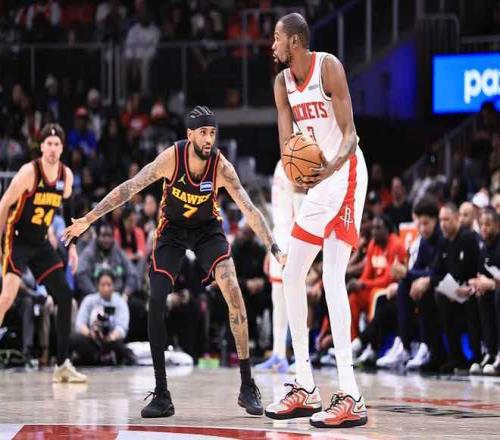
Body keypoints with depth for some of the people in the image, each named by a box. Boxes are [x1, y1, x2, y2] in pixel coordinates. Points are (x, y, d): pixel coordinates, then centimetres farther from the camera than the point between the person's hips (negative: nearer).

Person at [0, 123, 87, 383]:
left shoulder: (66, 175, 1)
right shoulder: (29, 172, -17)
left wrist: (71, 247, 12)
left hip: (41, 243, 7)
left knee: (64, 296, 3)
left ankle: (62, 365, 11)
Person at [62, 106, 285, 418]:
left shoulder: (221, 166, -23)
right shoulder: (172, 158, -25)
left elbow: (250, 210, -22)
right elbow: (130, 188, -24)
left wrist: (275, 248, -30)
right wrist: (88, 220, -28)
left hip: (208, 229, 0)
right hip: (173, 229, 0)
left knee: (234, 293, -19)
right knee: (156, 303, -13)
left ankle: (248, 388, -11)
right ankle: (161, 395, -6)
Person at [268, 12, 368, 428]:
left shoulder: (328, 67, -15)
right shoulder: (283, 83, 7)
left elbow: (349, 133, -19)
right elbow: (287, 140, 1)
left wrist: (331, 167, -40)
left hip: (345, 175, -9)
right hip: (316, 180, 9)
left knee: (332, 278, -19)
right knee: (292, 276, 8)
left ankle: (351, 398, -23)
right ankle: (305, 389, 15)